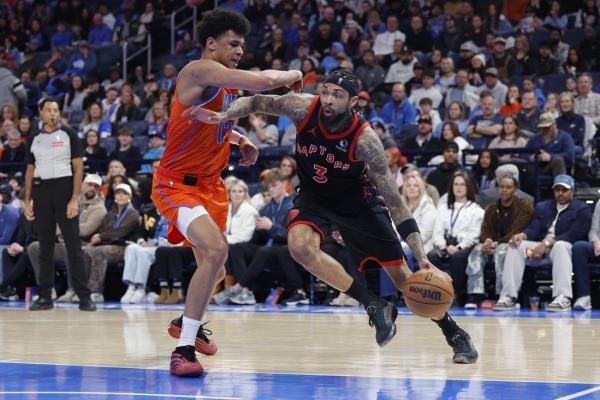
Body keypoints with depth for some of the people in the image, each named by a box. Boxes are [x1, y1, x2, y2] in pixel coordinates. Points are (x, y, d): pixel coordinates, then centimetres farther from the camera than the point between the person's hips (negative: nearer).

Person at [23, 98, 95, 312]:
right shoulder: (34, 139, 12)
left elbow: (78, 168, -3)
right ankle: (45, 296, 11)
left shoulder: (68, 135, 1)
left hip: (64, 188, -4)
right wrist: (27, 200, 7)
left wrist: (75, 199, -12)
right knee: (45, 246, 7)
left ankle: (84, 296, -4)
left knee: (73, 244, -5)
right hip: (42, 191, 4)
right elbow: (30, 171, 16)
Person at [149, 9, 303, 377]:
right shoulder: (200, 71, -19)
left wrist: (240, 140, 11)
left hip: (210, 184, 10)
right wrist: (292, 75, -10)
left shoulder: (226, 84, 10)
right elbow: (262, 81, -30)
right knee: (216, 249, -29)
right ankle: (184, 349, -23)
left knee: (214, 268, 19)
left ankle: (187, 322, 48)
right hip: (177, 183, -10)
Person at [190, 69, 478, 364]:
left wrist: (421, 257, -35)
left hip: (357, 200, -2)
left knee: (399, 272, 0)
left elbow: (393, 200, -30)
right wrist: (223, 115, -34)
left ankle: (455, 334, 21)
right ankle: (375, 307, -16)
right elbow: (255, 102, -11)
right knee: (300, 244, -29)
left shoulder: (364, 140, -31)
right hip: (314, 194, 2)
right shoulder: (304, 108, -24)